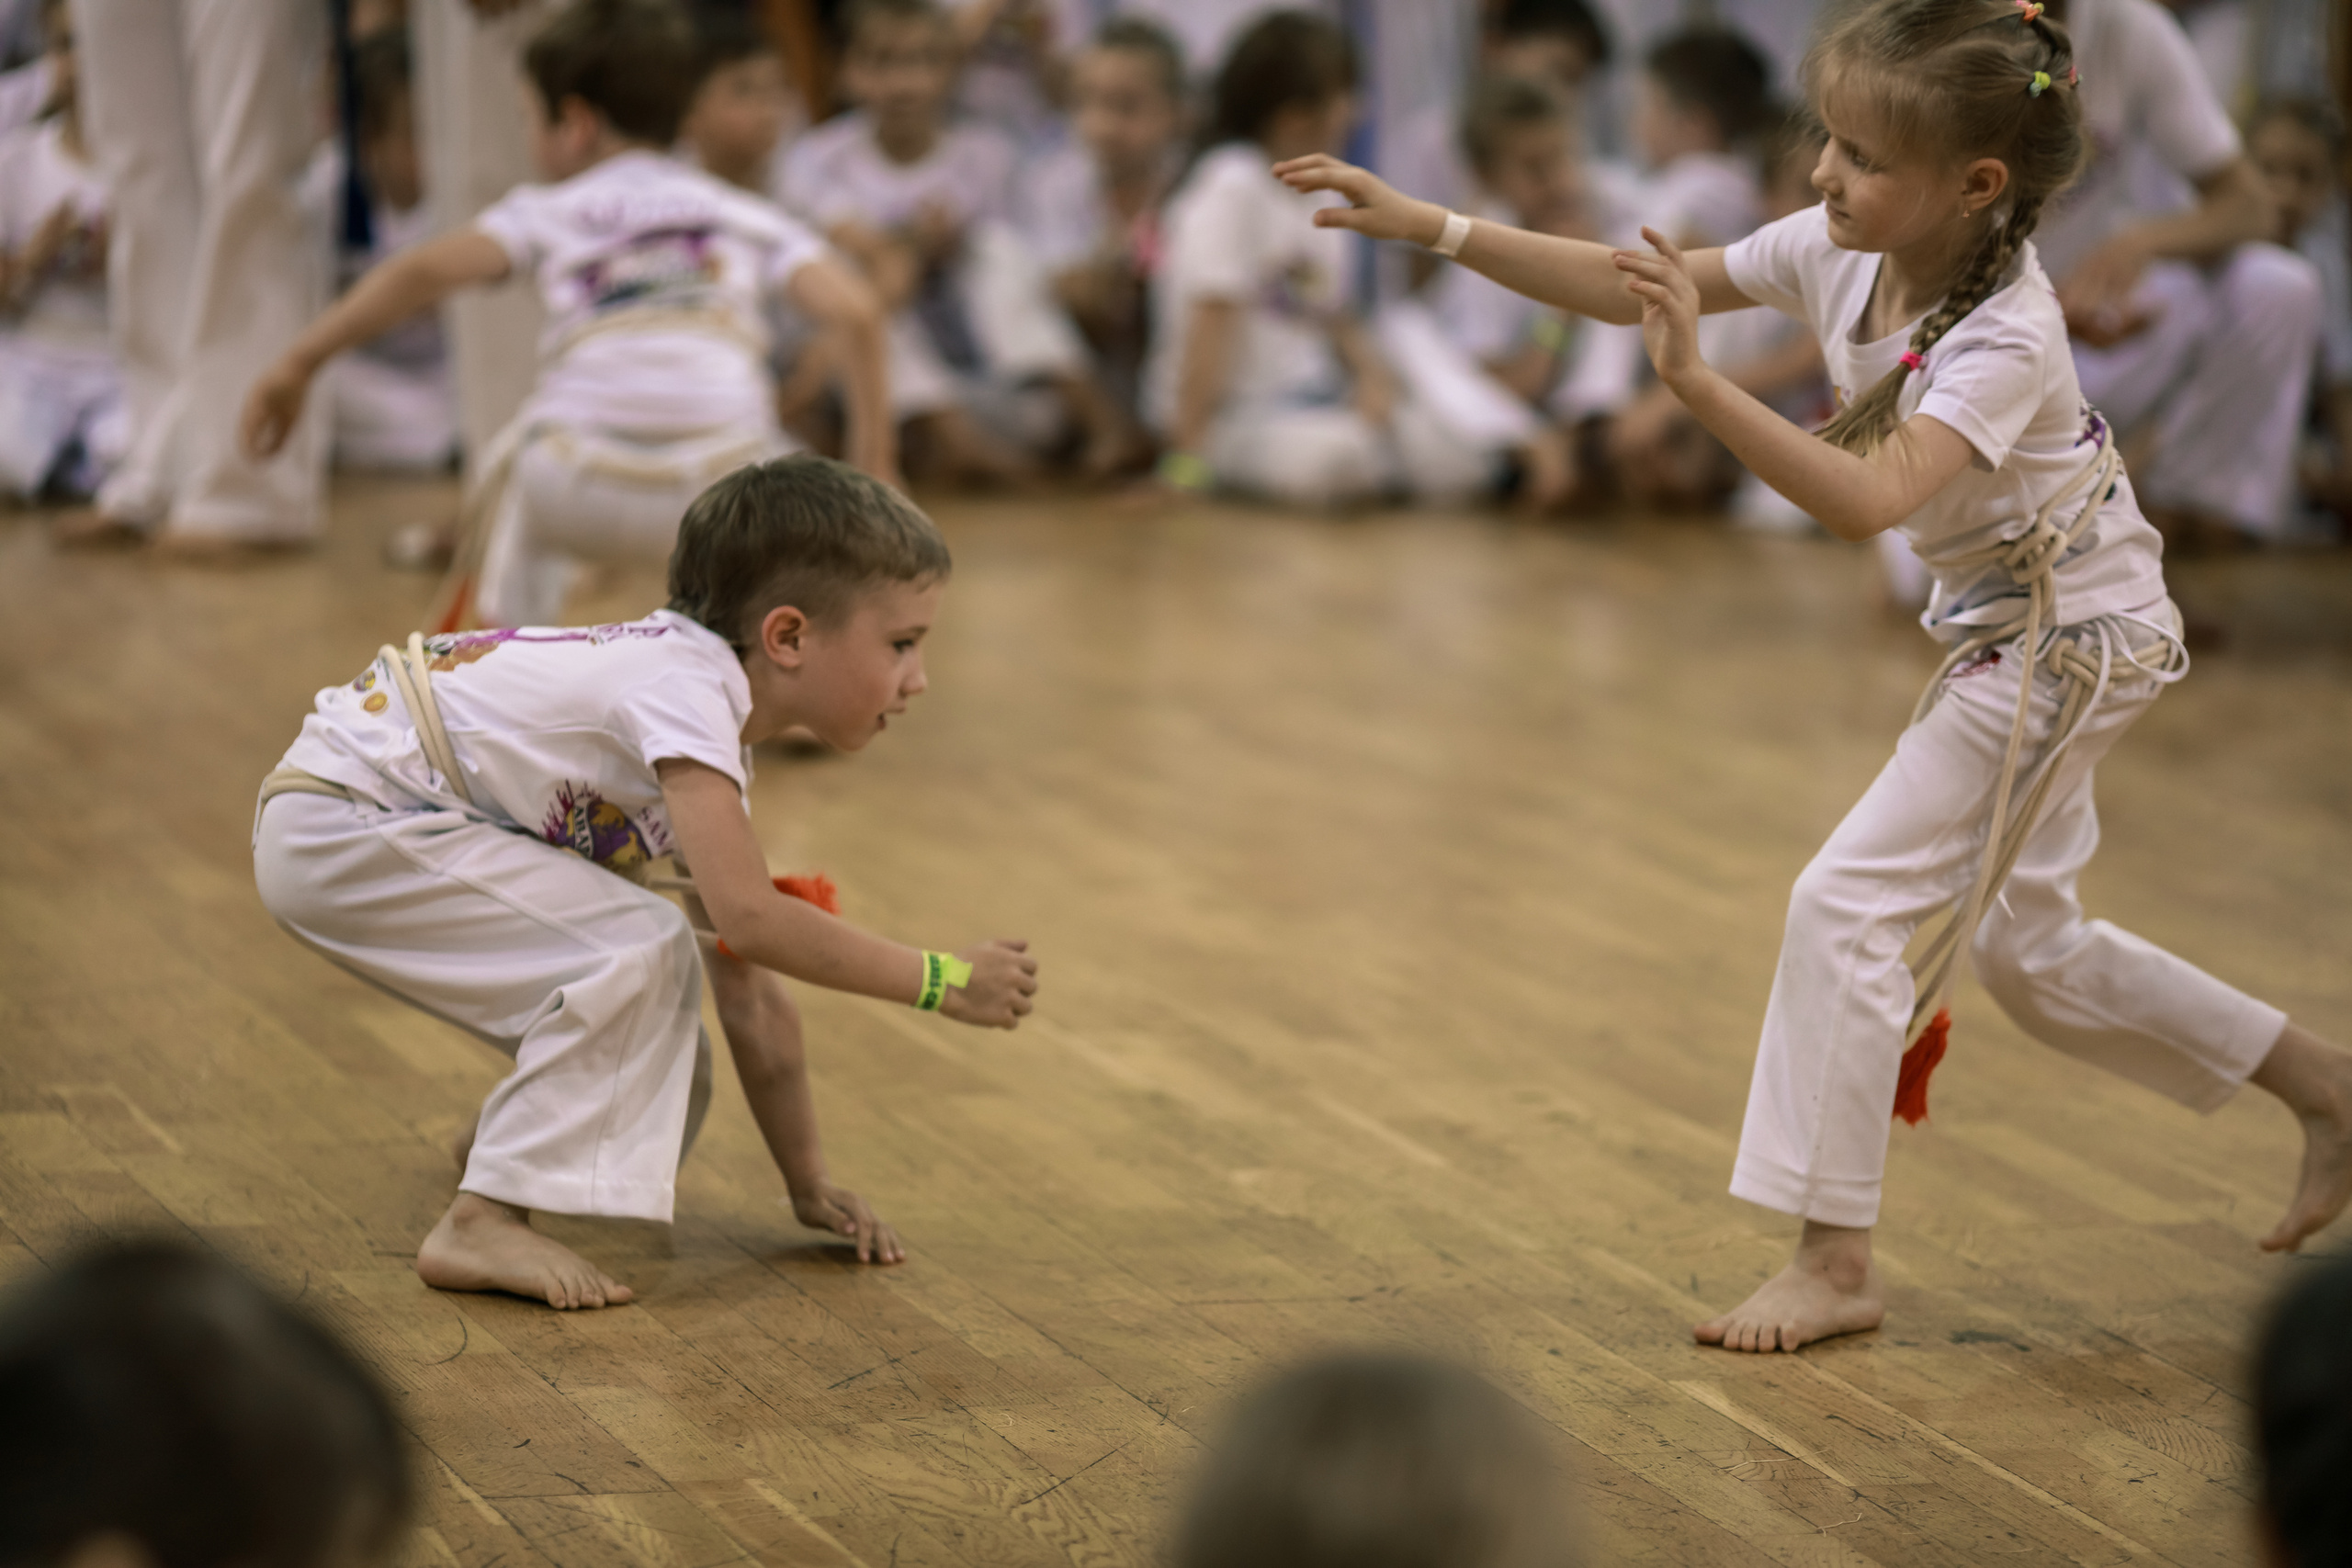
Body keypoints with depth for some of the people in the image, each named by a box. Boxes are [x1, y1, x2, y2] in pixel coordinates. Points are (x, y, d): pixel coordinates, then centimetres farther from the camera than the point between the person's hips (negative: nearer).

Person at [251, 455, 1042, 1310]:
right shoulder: (686, 687, -23)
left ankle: (512, 1133, 36)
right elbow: (748, 916, -31)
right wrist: (941, 981, -23)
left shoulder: (714, 753, 8)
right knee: (642, 952, -20)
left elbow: (749, 997, 12)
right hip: (335, 826, -10)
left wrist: (809, 1185, 12)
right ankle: (483, 1223, -16)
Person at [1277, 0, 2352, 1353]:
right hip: (2000, 632, 9)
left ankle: (1837, 1263, -5)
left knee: (1850, 899, -13)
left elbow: (1870, 497, -46)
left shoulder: (2006, 342, -32)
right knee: (2028, 947, 19)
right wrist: (1428, 225, -13)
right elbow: (1629, 286, -7)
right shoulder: (1842, 253, -11)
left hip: (2070, 642, -9)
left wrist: (1700, 383, -55)